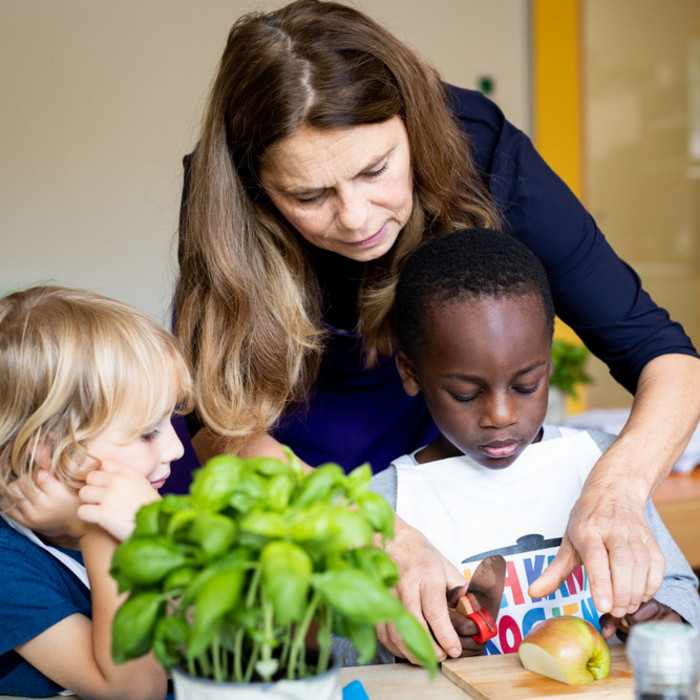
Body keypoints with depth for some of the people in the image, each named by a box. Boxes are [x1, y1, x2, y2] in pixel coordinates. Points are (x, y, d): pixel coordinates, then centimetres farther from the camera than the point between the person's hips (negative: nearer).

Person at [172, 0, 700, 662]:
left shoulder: (477, 150, -29)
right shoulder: (218, 199, -30)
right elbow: (222, 424, -29)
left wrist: (615, 489, -47)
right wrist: (378, 537, -44)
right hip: (291, 446, -3)